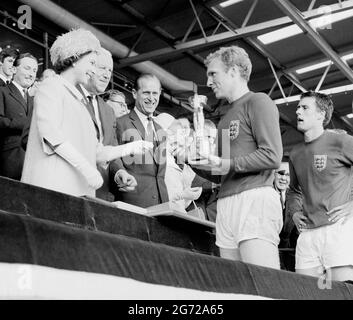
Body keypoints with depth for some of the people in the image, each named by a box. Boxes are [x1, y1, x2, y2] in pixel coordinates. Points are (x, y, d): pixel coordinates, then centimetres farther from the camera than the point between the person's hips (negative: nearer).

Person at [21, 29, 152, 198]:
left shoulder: (78, 100, 26)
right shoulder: (52, 86, 4)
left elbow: (95, 152, 20)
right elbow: (50, 133, -13)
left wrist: (128, 148, 6)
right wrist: (86, 168, -18)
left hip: (79, 189, 7)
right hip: (53, 184, -7)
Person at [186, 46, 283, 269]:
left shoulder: (258, 102, 3)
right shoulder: (225, 118, 26)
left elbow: (272, 156, -10)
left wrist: (226, 164, -12)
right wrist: (196, 162, 10)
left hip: (255, 198, -7)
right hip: (226, 205, 8)